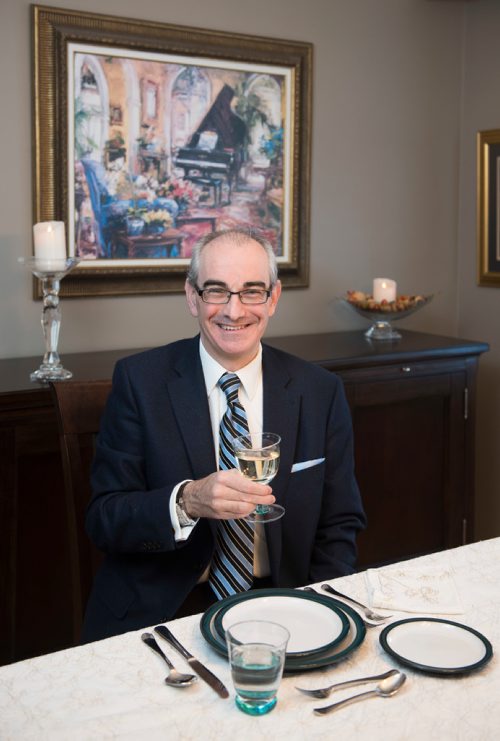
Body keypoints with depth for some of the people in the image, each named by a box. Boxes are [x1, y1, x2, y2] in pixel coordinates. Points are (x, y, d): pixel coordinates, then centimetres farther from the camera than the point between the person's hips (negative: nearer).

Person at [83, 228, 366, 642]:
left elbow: (339, 526, 6)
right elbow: (104, 519, -6)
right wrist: (187, 502, -25)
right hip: (161, 608, -2)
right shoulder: (139, 381, -4)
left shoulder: (320, 392, 1)